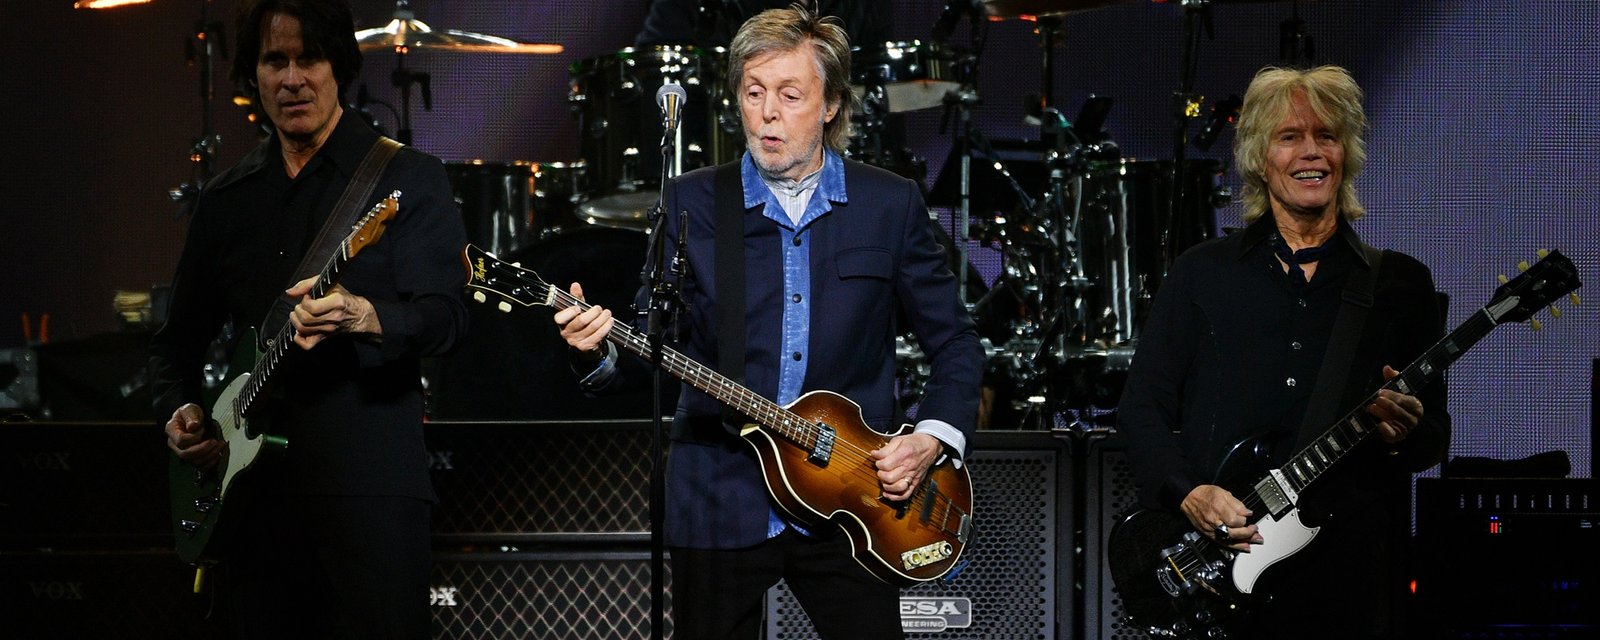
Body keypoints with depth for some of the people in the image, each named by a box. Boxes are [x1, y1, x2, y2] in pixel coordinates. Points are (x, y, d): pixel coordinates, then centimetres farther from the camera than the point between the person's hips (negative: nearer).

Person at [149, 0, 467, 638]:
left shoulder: (408, 178, 0)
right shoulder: (226, 198, 15)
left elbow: (445, 316, -11)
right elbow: (180, 334, 22)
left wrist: (362, 317, -30)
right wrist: (179, 411, 3)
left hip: (371, 482, -5)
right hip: (255, 485, 5)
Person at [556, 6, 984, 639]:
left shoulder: (891, 205, 3)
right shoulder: (693, 202, 3)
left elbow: (954, 344, 8)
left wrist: (933, 438, -7)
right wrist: (600, 351, -18)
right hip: (720, 503, 0)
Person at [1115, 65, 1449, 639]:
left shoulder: (1402, 284, 10)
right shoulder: (1201, 274, 9)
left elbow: (1436, 440, 10)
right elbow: (1141, 409, 6)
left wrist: (1407, 435, -14)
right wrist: (1187, 492, -11)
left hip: (1349, 573, 1)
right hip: (1210, 569, 0)